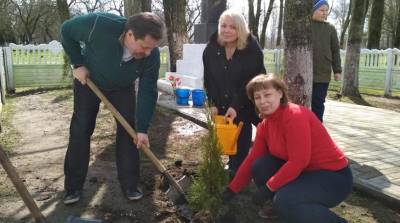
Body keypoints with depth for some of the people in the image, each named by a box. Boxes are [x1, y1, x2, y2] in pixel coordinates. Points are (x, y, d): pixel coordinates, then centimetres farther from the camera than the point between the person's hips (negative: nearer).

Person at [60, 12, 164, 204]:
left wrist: (142, 129, -24)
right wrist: (77, 64, -21)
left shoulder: (152, 55, -31)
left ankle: (130, 185, 9)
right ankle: (73, 188, 12)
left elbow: (148, 92, -23)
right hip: (88, 80, -1)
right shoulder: (99, 25, -40)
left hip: (122, 87, 2)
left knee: (128, 130, -5)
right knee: (80, 131, -1)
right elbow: (67, 30, -19)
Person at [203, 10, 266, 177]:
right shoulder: (210, 49, -4)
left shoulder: (252, 49, -15)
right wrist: (213, 103, -8)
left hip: (251, 103, -2)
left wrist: (236, 106, -23)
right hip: (224, 106, 3)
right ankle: (236, 173, 25)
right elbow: (209, 80, 2)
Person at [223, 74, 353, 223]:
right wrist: (232, 189, 7)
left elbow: (299, 161, -27)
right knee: (260, 165, -6)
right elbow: (252, 159, 6)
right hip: (304, 172, 8)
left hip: (333, 176, -8)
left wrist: (269, 187, -19)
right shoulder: (265, 124, 1)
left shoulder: (295, 116, -24)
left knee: (284, 200, -28)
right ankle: (279, 207, 15)